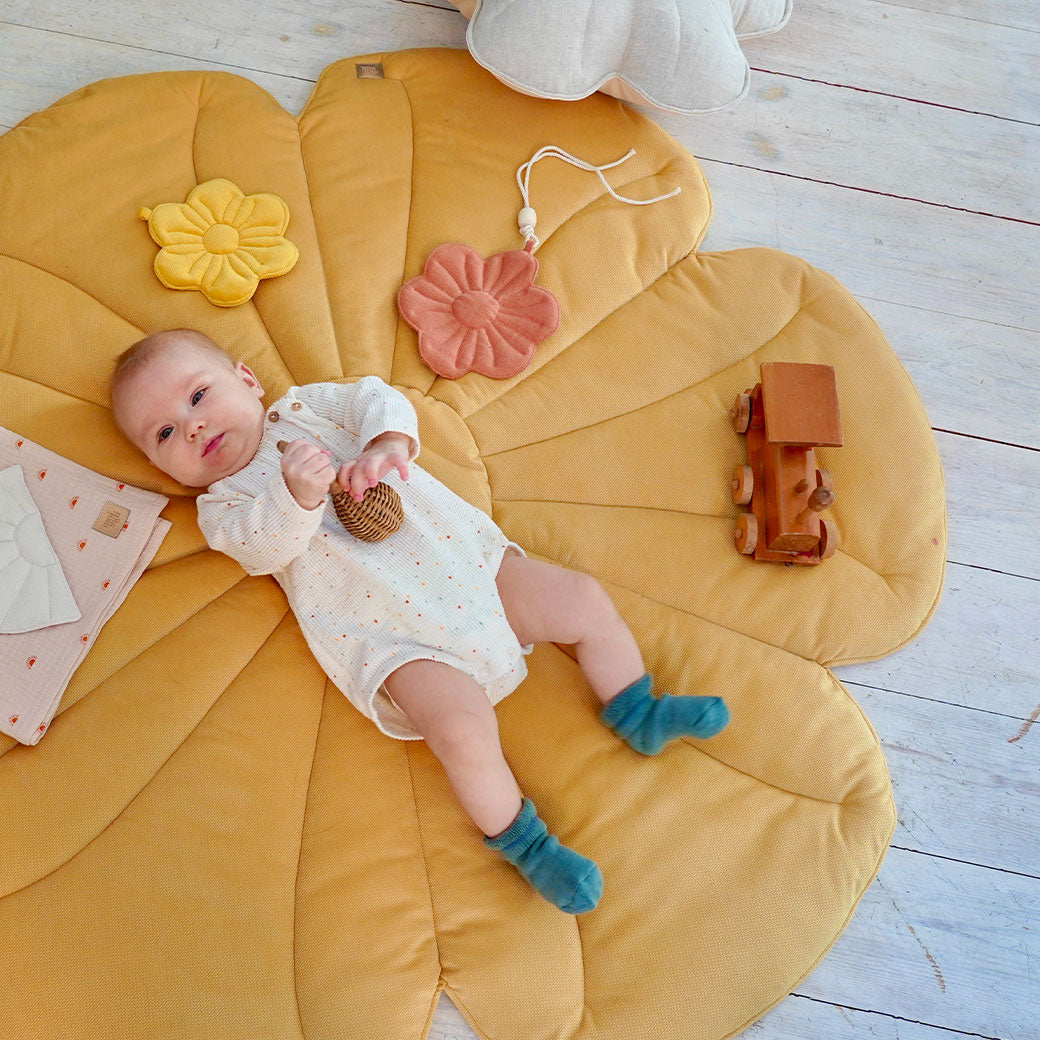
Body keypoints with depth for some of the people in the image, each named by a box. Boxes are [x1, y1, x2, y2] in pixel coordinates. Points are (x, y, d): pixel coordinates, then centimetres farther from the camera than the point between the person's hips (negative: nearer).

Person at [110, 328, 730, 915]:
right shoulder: (222, 508, 8)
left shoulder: (305, 407, 18)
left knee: (582, 599, -4)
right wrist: (297, 494, -34)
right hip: (394, 636, -4)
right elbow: (265, 548, -13)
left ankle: (637, 714, 18)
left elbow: (378, 399, 3)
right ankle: (519, 839, 0)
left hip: (469, 559, 4)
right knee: (463, 727, -25)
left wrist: (387, 444, -20)